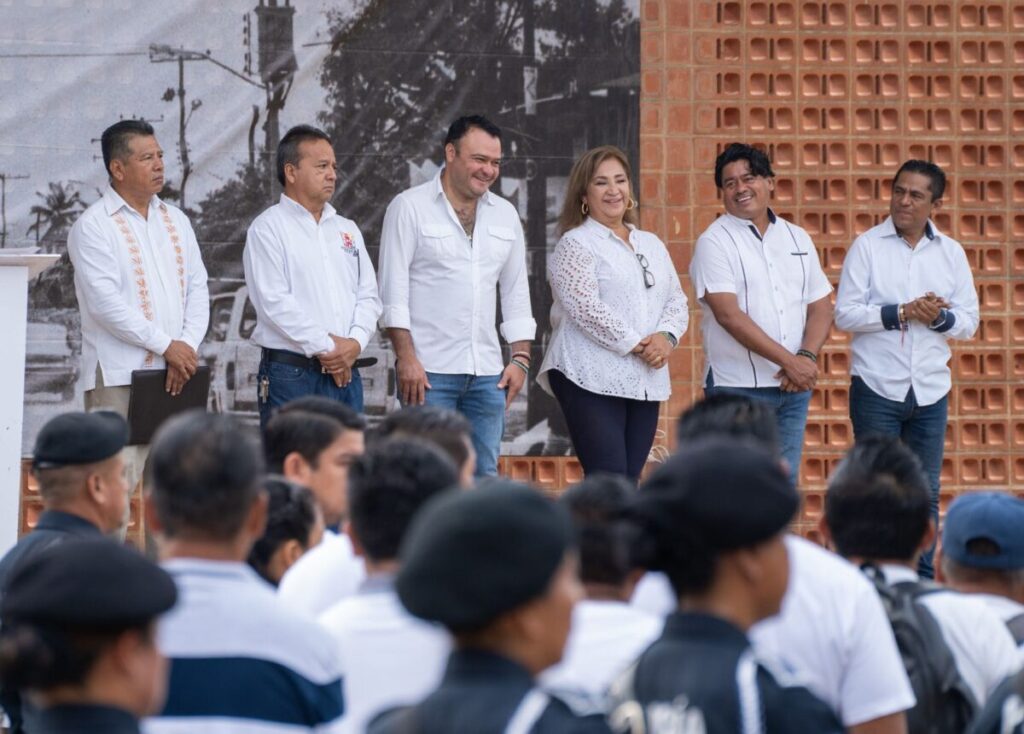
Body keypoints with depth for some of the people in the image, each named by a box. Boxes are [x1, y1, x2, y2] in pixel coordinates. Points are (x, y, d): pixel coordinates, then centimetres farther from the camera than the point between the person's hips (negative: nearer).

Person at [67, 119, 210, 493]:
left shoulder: (175, 220, 16)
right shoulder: (94, 226, -5)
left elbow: (197, 290, 12)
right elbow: (105, 303, -14)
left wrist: (187, 349, -4)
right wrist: (167, 346, -13)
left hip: (176, 375, 6)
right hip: (119, 377, -6)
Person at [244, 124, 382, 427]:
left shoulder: (346, 229, 19)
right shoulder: (268, 228, -2)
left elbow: (368, 296, 14)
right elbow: (274, 302, -12)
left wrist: (355, 342, -5)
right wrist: (325, 348, -12)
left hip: (345, 373, 6)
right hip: (291, 375, -6)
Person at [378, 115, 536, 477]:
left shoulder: (505, 214, 15)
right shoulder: (410, 207, -1)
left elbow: (517, 292, 19)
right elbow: (394, 290, -6)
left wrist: (520, 358, 9)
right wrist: (407, 359, -13)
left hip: (487, 372, 5)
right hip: (429, 370, -5)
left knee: (485, 475, 5)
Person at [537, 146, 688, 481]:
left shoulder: (651, 245, 21)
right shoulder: (575, 244, -1)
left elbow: (676, 301, 16)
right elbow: (586, 308, -13)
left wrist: (666, 337, -5)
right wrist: (635, 345, -14)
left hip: (644, 383, 7)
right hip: (592, 379, -7)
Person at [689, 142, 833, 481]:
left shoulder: (797, 239, 13)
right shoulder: (714, 242, -4)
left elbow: (820, 308, 12)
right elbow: (728, 315, -14)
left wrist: (807, 357, -9)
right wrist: (788, 360, -17)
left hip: (794, 387, 5)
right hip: (737, 386, -5)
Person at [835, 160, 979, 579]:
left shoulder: (951, 253, 7)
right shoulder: (867, 246, -2)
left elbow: (969, 322, 7)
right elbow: (845, 314, -8)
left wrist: (940, 317, -14)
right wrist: (901, 313, -17)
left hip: (930, 390, 3)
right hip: (877, 387, -3)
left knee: (925, 493, 8)